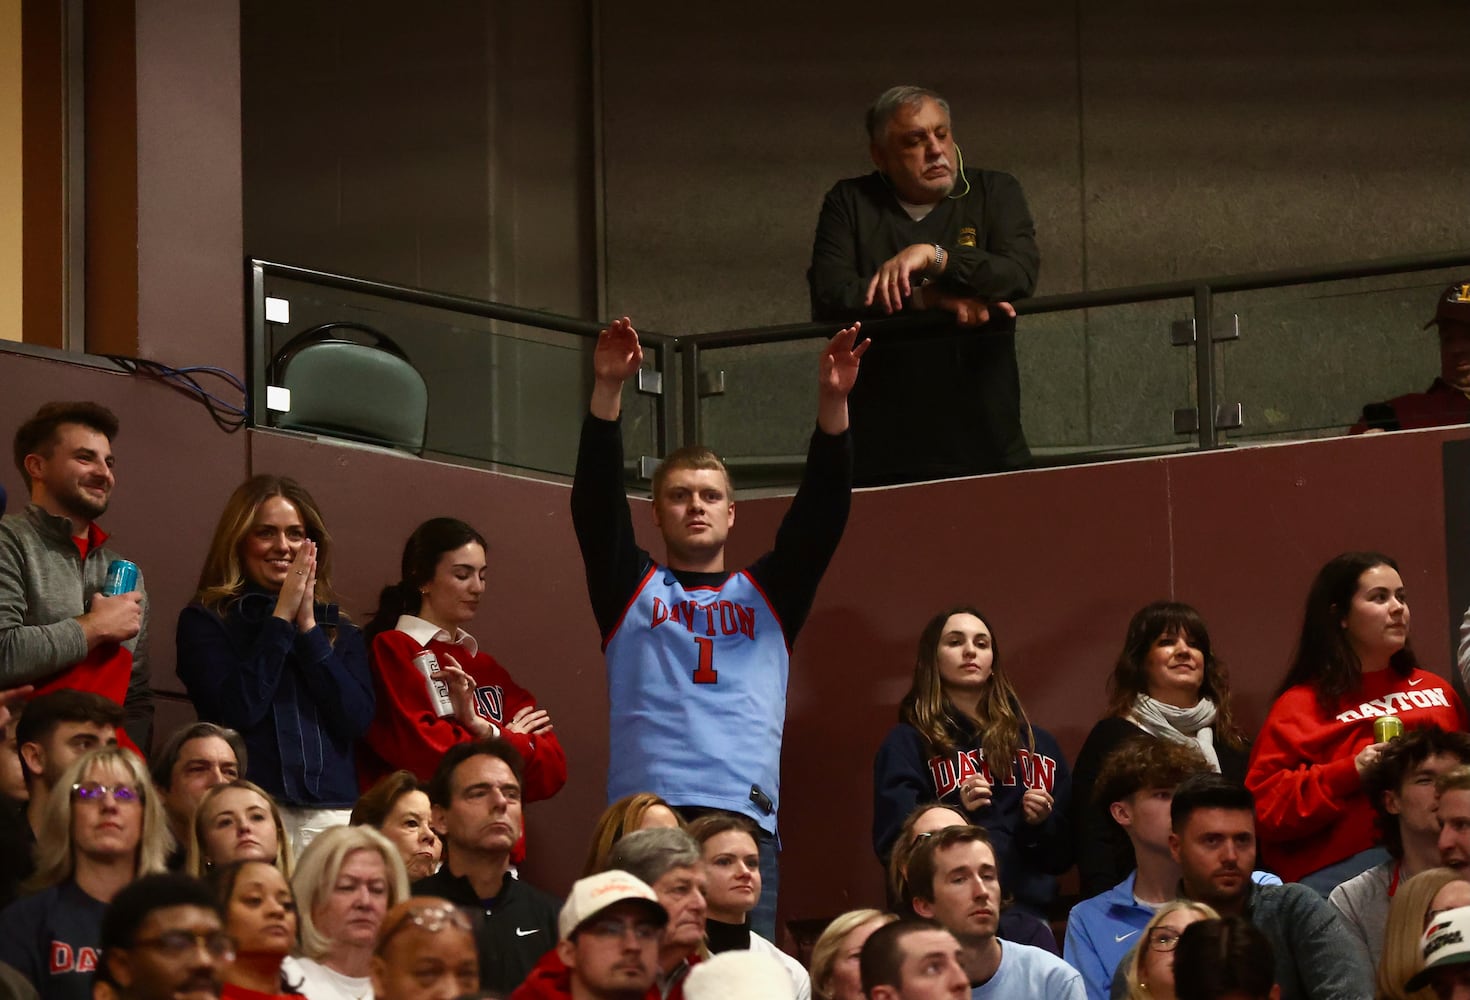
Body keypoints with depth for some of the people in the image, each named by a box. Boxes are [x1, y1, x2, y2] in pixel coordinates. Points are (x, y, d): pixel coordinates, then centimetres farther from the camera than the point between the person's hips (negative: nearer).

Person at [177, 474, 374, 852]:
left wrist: (308, 625, 0)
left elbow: (357, 719, 2)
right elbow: (238, 709, -9)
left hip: (332, 811, 3)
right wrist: (282, 618, -4)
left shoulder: (340, 630, 17)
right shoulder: (205, 622, 6)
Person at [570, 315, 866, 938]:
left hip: (747, 822, 1)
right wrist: (608, 391, -8)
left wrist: (832, 403, -3)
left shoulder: (768, 594, 21)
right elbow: (596, 502, 4)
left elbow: (820, 512, 10)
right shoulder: (631, 589, 17)